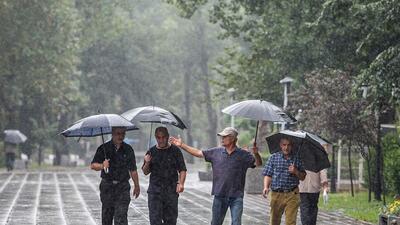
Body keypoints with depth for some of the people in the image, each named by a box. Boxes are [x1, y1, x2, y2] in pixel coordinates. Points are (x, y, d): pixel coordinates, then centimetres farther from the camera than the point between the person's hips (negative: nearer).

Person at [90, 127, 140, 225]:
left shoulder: (128, 149, 7)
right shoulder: (104, 148, 1)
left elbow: (133, 170, 14)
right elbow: (93, 165, -4)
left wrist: (137, 186, 16)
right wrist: (102, 166, -24)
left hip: (122, 187, 0)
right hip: (107, 186, 0)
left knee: (121, 216, -11)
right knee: (106, 217, 6)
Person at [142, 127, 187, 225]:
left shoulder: (175, 151, 3)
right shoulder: (151, 151, 7)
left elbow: (182, 169, 1)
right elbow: (145, 172, 13)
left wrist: (181, 183, -16)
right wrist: (147, 163, -8)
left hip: (171, 191, 0)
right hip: (155, 191, 0)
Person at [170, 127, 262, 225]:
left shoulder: (243, 155, -2)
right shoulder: (216, 152, 6)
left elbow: (258, 163, -7)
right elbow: (198, 153, 11)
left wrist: (256, 154, -28)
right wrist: (182, 145, 9)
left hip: (236, 197, -3)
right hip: (219, 196, 3)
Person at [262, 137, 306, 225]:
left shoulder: (296, 159, 9)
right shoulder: (274, 157, 7)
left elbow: (303, 177, 13)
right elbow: (268, 174, 3)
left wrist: (296, 172, -8)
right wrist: (266, 187, -13)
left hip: (292, 195, 0)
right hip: (277, 194, 1)